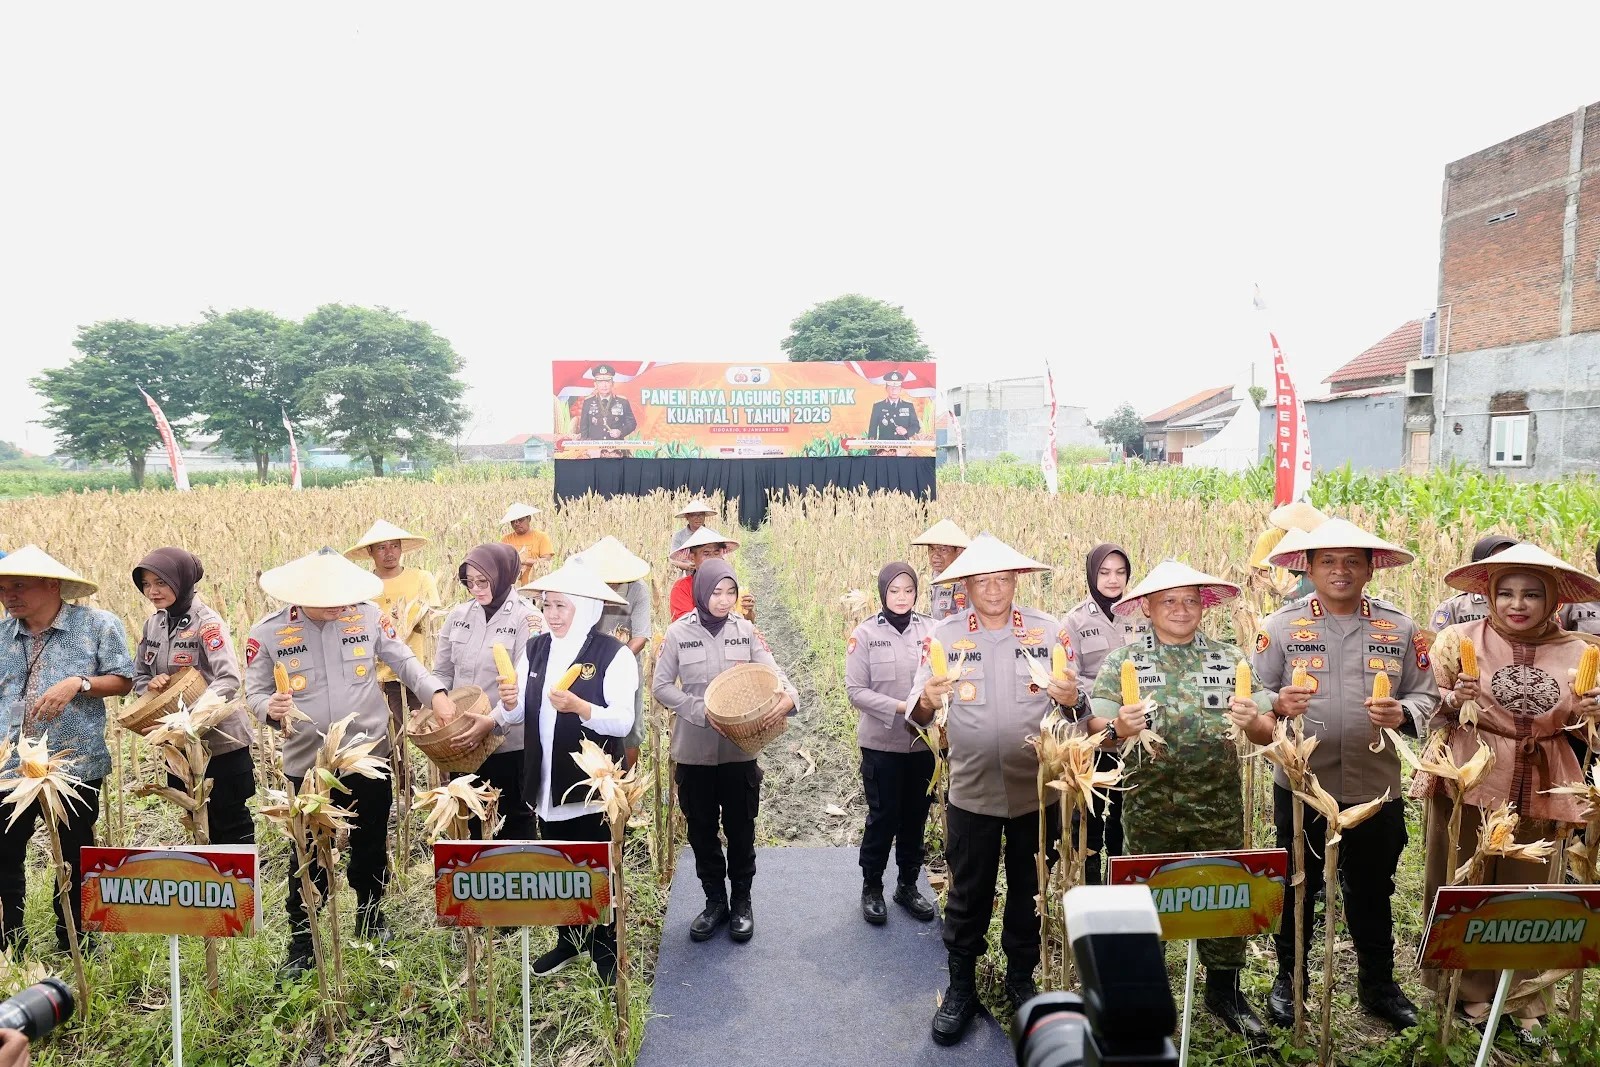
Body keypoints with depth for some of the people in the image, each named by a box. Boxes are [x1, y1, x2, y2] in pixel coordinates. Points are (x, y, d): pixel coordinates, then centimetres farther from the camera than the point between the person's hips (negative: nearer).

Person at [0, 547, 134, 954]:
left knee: (73, 858, 10)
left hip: (75, 764, -3)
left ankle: (71, 946, 26)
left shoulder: (97, 625, -5)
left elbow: (123, 680, -4)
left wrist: (79, 683, -19)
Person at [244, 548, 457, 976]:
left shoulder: (368, 616, -7)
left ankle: (371, 919, 40)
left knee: (370, 847, 17)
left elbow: (403, 661, 3)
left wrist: (437, 694, -12)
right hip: (308, 764, -1)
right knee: (310, 858, 7)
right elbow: (255, 691, -1)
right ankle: (301, 944, 25)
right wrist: (270, 708, -24)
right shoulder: (268, 632, -9)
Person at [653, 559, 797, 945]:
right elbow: (661, 686, -4)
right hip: (694, 750, 0)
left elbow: (772, 671, -8)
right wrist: (702, 712, -17)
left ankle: (742, 902, 29)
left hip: (740, 749, 0)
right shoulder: (678, 633, -5)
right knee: (701, 831, 12)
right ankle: (715, 901, 29)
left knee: (741, 829, 10)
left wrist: (788, 696, -30)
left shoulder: (746, 631, -1)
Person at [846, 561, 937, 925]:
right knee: (883, 817, 7)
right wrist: (902, 707, -18)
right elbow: (856, 690, -10)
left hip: (924, 741, 2)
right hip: (882, 743, -2)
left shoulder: (932, 629, -3)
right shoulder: (865, 633, -7)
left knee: (915, 816, 14)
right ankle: (871, 888, 26)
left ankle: (908, 885, 32)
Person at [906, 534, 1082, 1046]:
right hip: (972, 791, -1)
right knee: (968, 892, 11)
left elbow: (1077, 701, 2)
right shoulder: (945, 634, -4)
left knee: (1029, 890, 16)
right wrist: (927, 701, -28)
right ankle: (961, 985, 29)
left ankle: (1021, 979, 36)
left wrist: (1072, 697, -21)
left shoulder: (1049, 631, -2)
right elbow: (915, 710, -5)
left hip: (1038, 789, 1)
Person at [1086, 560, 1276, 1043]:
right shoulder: (1122, 661, 0)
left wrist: (1252, 721, -19)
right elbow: (1095, 730, -3)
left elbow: (1268, 733, 4)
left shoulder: (1231, 658, 5)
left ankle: (1225, 990, 28)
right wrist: (1117, 728, -26)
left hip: (1219, 805, 1)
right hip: (1149, 807, -1)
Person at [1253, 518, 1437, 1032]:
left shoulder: (1399, 628, 3)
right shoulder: (1281, 626, -3)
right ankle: (1288, 980, 30)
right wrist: (1279, 704, -24)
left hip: (1376, 787, 2)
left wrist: (1403, 714, -14)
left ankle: (1378, 984, 37)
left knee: (1373, 891, 17)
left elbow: (1425, 694, 7)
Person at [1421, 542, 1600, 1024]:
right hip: (1471, 783, -2)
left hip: (1540, 790, 2)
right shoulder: (1461, 639, -5)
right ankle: (1470, 989, 24)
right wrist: (1454, 701, -20)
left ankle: (1526, 994, 30)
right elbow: (1432, 713, 1)